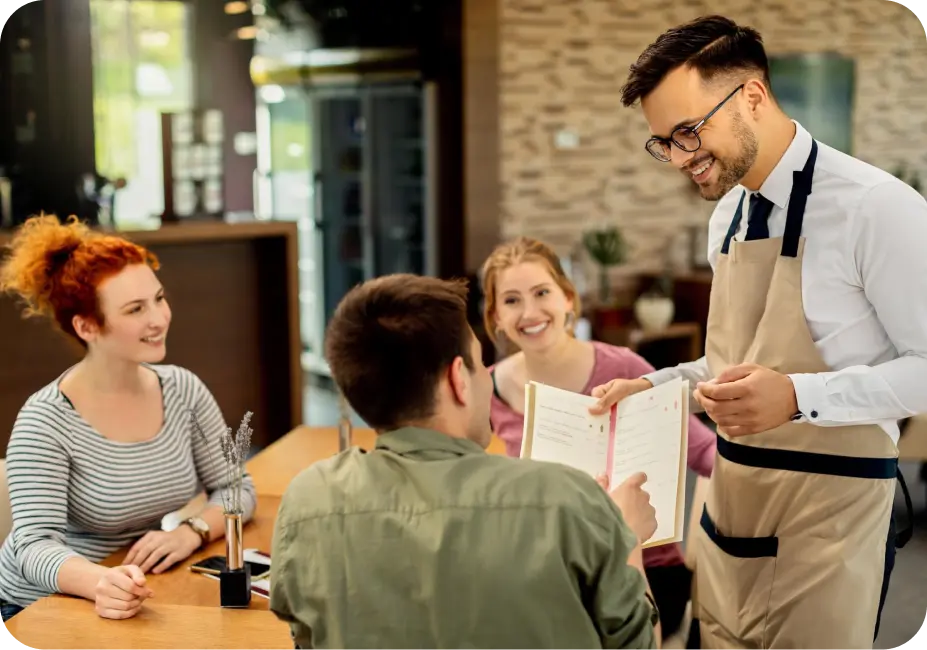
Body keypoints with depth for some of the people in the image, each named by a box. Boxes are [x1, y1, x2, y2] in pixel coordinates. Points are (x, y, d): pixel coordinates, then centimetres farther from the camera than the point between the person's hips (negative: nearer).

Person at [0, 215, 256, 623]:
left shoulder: (183, 390, -3)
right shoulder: (45, 421, -17)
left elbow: (236, 488, 4)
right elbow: (36, 546, -23)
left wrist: (191, 532, -16)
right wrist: (100, 583, -42)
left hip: (149, 601, 4)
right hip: (46, 609, -4)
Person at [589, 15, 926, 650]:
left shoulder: (876, 207, -15)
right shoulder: (729, 213, 10)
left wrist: (798, 397, -26)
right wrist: (653, 387, 6)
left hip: (826, 512, -7)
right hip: (730, 504, 7)